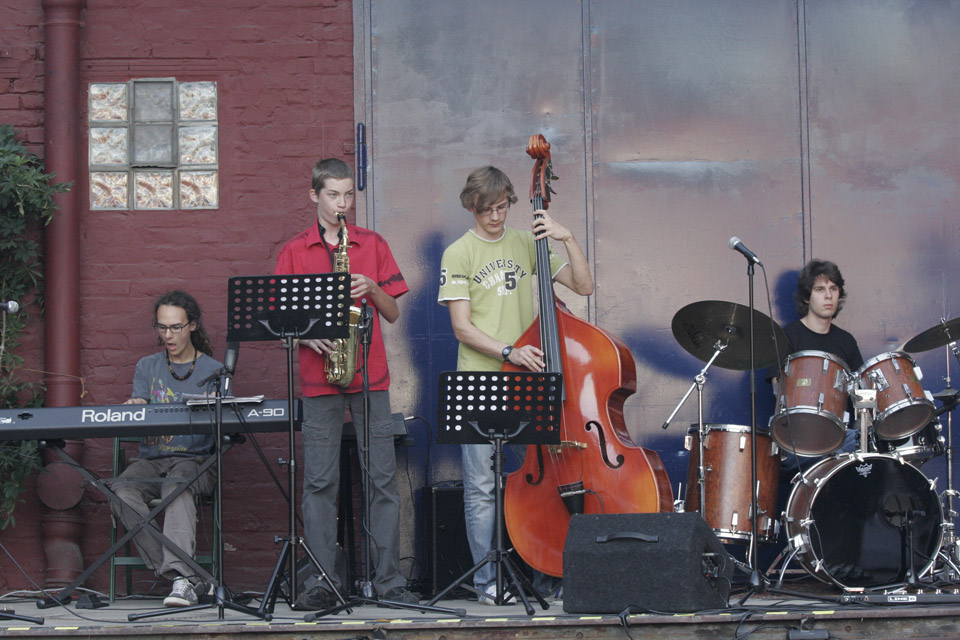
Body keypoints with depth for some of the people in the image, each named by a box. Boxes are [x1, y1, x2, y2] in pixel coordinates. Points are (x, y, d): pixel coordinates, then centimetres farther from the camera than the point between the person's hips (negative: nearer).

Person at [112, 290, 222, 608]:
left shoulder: (213, 371, 9)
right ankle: (187, 576, -34)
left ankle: (182, 577, -50)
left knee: (177, 485, -39)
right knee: (122, 491, -31)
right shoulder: (147, 367, 17)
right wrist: (134, 410, -21)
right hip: (151, 459, 3)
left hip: (195, 460, -3)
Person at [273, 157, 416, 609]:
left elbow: (393, 314, 11)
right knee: (319, 482, -2)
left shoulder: (373, 245, 11)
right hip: (319, 378, -1)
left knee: (383, 479, -1)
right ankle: (323, 583, 2)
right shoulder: (294, 253, 8)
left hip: (370, 375, 1)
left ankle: (388, 580, 3)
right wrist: (308, 335, -12)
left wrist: (371, 289, -7)